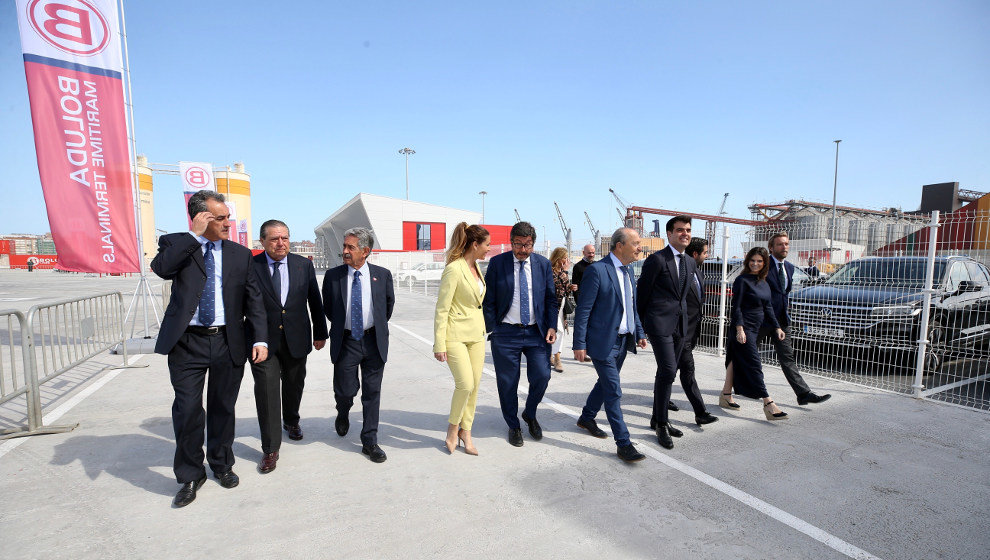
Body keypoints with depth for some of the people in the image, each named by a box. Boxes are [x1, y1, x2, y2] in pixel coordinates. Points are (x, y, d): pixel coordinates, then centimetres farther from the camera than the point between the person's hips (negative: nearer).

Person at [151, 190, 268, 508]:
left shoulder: (241, 254, 6)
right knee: (187, 409, 3)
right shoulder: (176, 244, 2)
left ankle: (222, 465, 33)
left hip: (228, 342, 2)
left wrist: (260, 339, -4)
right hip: (187, 342, -1)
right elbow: (161, 268, -20)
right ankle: (190, 475, 23)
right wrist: (195, 235, -19)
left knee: (223, 407, 13)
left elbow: (253, 300, 5)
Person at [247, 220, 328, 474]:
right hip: (263, 340, -3)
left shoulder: (304, 265, 1)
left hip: (296, 339, 3)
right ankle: (270, 449, 11)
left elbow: (315, 301, 7)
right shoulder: (249, 266, -7)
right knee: (266, 390, -2)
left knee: (294, 384, 19)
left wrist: (320, 332, 10)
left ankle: (291, 421, 48)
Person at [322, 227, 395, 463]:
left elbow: (389, 303, 13)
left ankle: (369, 442, 21)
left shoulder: (382, 275, -2)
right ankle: (343, 414, 42)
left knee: (372, 393, 7)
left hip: (374, 341, 0)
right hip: (346, 342, 0)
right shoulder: (333, 275, -2)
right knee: (345, 390, 5)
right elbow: (328, 308, 11)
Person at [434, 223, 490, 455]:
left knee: (474, 385, 6)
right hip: (455, 334, -8)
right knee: (465, 384, -13)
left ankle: (465, 431, 21)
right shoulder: (454, 269, -15)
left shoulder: (476, 267, 10)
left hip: (476, 334, 8)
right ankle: (453, 428, 12)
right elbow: (441, 309, -15)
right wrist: (439, 344, -16)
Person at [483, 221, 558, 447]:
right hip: (506, 333, -2)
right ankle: (513, 426, 29)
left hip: (536, 332, 2)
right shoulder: (497, 263, -3)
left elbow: (551, 298, 9)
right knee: (507, 382, 6)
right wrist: (492, 330, -7)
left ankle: (530, 415, 29)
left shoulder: (543, 264, 4)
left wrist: (552, 326, -2)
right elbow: (488, 300, -1)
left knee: (541, 376, -2)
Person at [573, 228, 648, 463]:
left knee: (606, 383, 20)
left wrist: (639, 332, 14)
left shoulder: (628, 271, 9)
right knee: (613, 390, -3)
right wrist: (579, 344, -16)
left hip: (623, 340, 8)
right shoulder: (596, 270, -16)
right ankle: (623, 443, 8)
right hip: (603, 341, -8)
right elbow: (583, 310, -16)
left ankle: (587, 418, 41)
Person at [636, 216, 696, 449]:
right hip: (660, 323, -8)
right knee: (667, 371, -12)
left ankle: (657, 418, 27)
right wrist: (640, 323, 0)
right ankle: (661, 424, 3)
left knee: (667, 373, 14)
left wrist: (681, 314, 19)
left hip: (679, 324, 8)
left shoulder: (690, 262, 14)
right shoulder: (656, 259, -10)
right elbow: (642, 291, -5)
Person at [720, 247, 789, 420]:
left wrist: (776, 327, 12)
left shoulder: (764, 283, 13)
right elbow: (736, 307, -13)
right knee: (754, 365, -7)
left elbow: (767, 308, 18)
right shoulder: (742, 280, -9)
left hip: (755, 329, 8)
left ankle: (725, 396, 23)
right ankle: (768, 404, -7)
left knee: (737, 362, 13)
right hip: (743, 329, -8)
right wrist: (739, 328, -21)